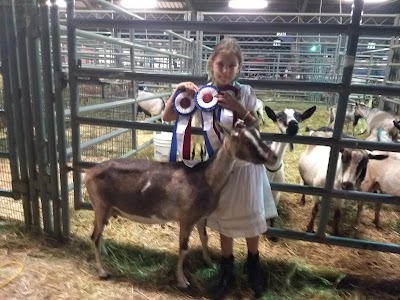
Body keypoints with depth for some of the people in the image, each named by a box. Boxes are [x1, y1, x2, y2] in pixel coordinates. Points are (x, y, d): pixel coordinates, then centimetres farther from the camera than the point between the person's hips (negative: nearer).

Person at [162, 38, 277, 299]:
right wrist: (179, 90, -24)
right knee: (224, 221, 17)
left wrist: (239, 108, -26)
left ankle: (253, 264, 44)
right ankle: (227, 270, 39)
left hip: (246, 165, 0)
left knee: (251, 219, 15)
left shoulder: (246, 93, -11)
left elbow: (257, 130, -11)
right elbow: (167, 117, -10)